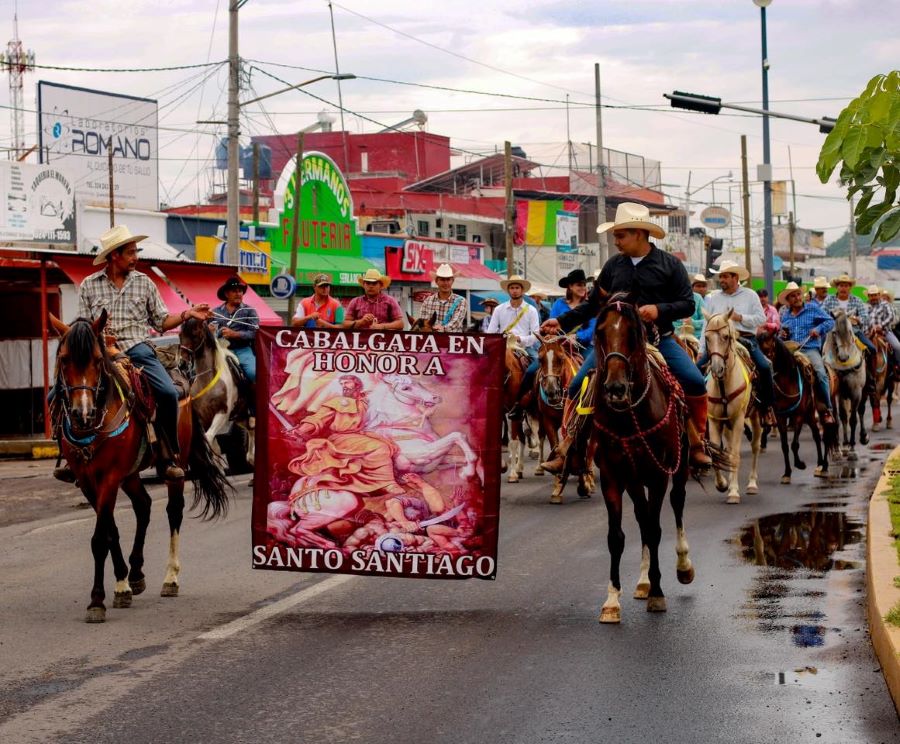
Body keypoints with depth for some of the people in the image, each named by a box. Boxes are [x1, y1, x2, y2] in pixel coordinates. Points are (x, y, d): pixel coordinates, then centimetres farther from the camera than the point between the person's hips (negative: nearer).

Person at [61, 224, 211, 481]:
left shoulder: (144, 282, 12)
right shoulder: (89, 285, 9)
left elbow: (162, 322, 14)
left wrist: (186, 315, -2)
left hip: (137, 349, 0)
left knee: (168, 393, -25)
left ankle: (169, 457, -9)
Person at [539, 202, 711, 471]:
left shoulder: (669, 265, -1)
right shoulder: (614, 266, 7)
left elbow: (688, 304, -3)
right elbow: (593, 305, 13)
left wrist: (660, 310, -20)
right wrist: (562, 322, 4)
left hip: (660, 340, -2)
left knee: (695, 382, -18)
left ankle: (696, 444, -1)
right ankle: (568, 449, -2)